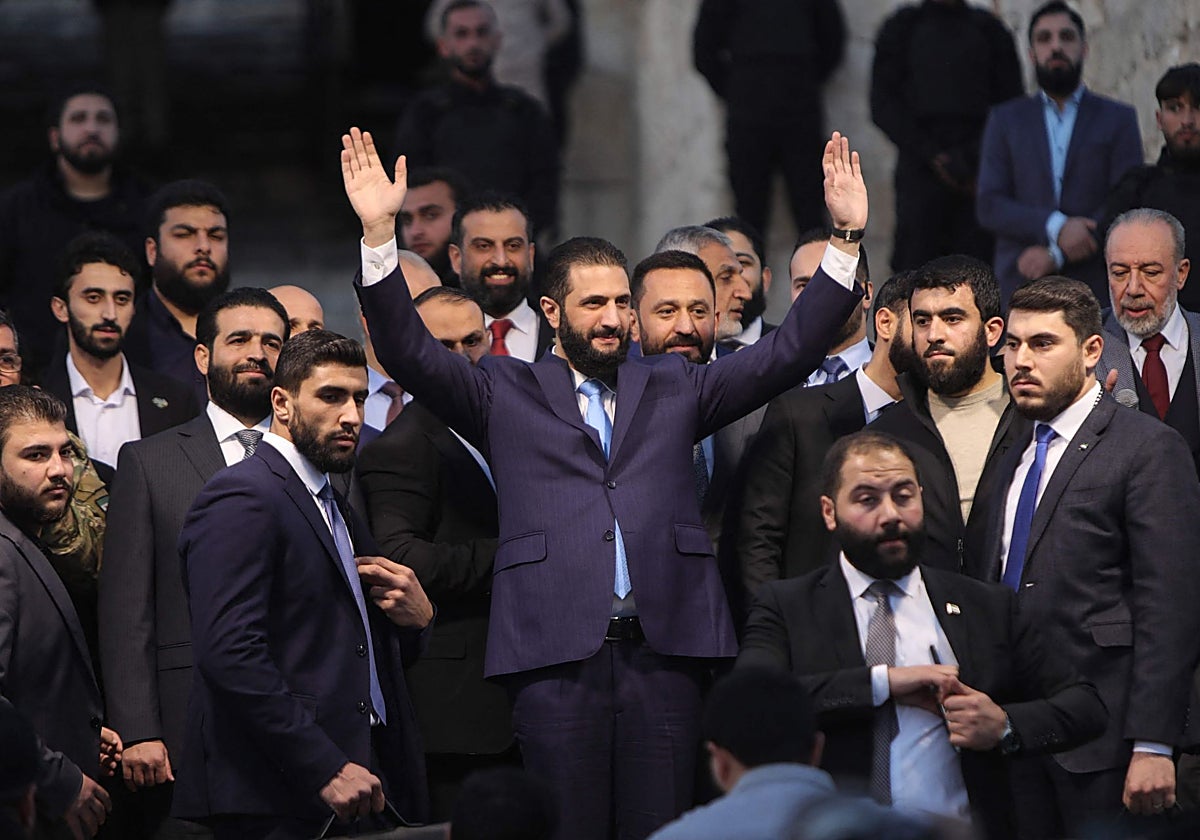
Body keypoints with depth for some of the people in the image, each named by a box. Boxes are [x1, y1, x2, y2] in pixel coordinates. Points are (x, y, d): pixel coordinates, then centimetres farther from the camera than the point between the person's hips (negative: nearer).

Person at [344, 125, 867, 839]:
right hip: (557, 653, -2)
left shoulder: (673, 390, 18)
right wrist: (379, 234, -9)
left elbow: (791, 351, 14)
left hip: (664, 650, 2)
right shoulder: (507, 395, 13)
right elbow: (410, 352, 2)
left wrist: (846, 239, 5)